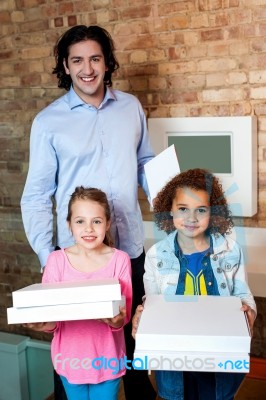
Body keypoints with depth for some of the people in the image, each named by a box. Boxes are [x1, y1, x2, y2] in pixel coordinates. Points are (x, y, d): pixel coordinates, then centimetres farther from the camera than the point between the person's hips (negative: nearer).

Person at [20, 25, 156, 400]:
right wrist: (46, 256, -10)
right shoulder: (48, 121, -4)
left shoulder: (131, 106, 3)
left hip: (130, 246, 3)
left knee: (136, 331, 18)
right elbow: (37, 194, -3)